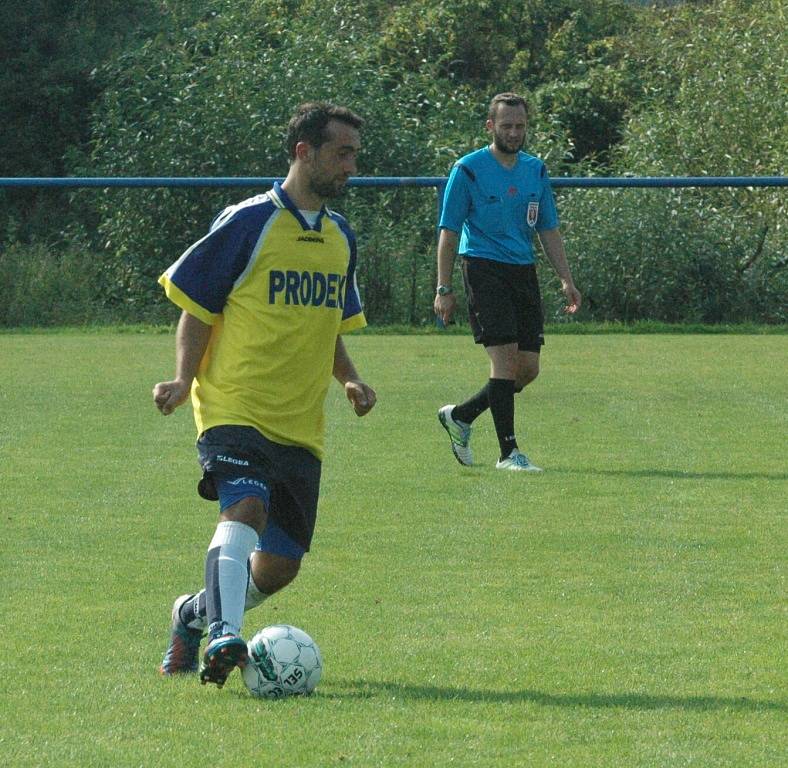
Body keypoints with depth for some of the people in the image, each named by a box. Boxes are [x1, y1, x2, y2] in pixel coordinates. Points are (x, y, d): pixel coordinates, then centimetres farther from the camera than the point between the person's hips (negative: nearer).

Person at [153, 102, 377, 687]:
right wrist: (184, 379, -16)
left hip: (301, 423, 6)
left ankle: (195, 613, 32)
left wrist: (350, 379, 7)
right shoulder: (247, 222, -6)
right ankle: (224, 637, -38)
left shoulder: (339, 237, 15)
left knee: (279, 567, 6)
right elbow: (196, 307, -3)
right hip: (235, 409, -6)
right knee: (245, 507, -32)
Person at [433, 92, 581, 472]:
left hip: (523, 271, 6)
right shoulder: (468, 170, -4)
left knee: (528, 369, 4)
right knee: (505, 357, -15)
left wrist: (566, 279, 6)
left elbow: (548, 230, 16)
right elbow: (449, 231, -3)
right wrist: (444, 289, -7)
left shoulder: (535, 170, 12)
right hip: (484, 268, -6)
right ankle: (508, 452, -10)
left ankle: (460, 416, 24)